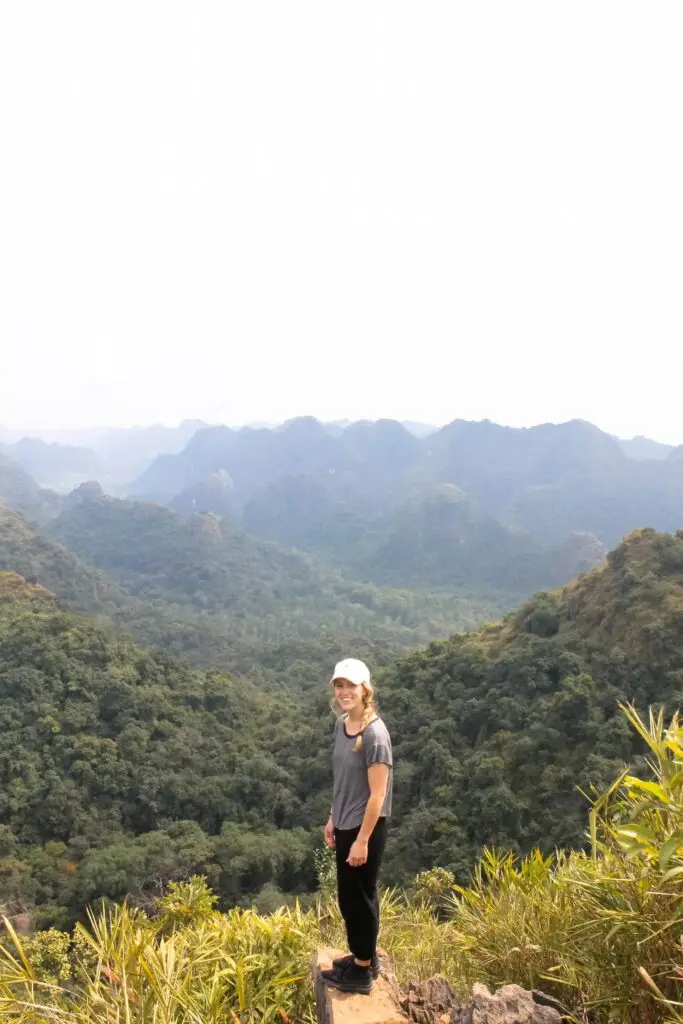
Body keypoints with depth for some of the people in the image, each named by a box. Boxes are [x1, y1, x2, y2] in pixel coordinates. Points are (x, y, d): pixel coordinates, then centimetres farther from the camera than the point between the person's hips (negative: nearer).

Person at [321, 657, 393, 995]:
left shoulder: (375, 734, -25)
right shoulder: (341, 724, 0)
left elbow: (377, 794, -21)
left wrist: (362, 840, -18)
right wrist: (333, 819, 15)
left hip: (365, 827, -8)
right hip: (345, 824, 8)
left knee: (360, 895, 8)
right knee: (348, 895, 20)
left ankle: (362, 971, 27)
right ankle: (363, 956, 39)